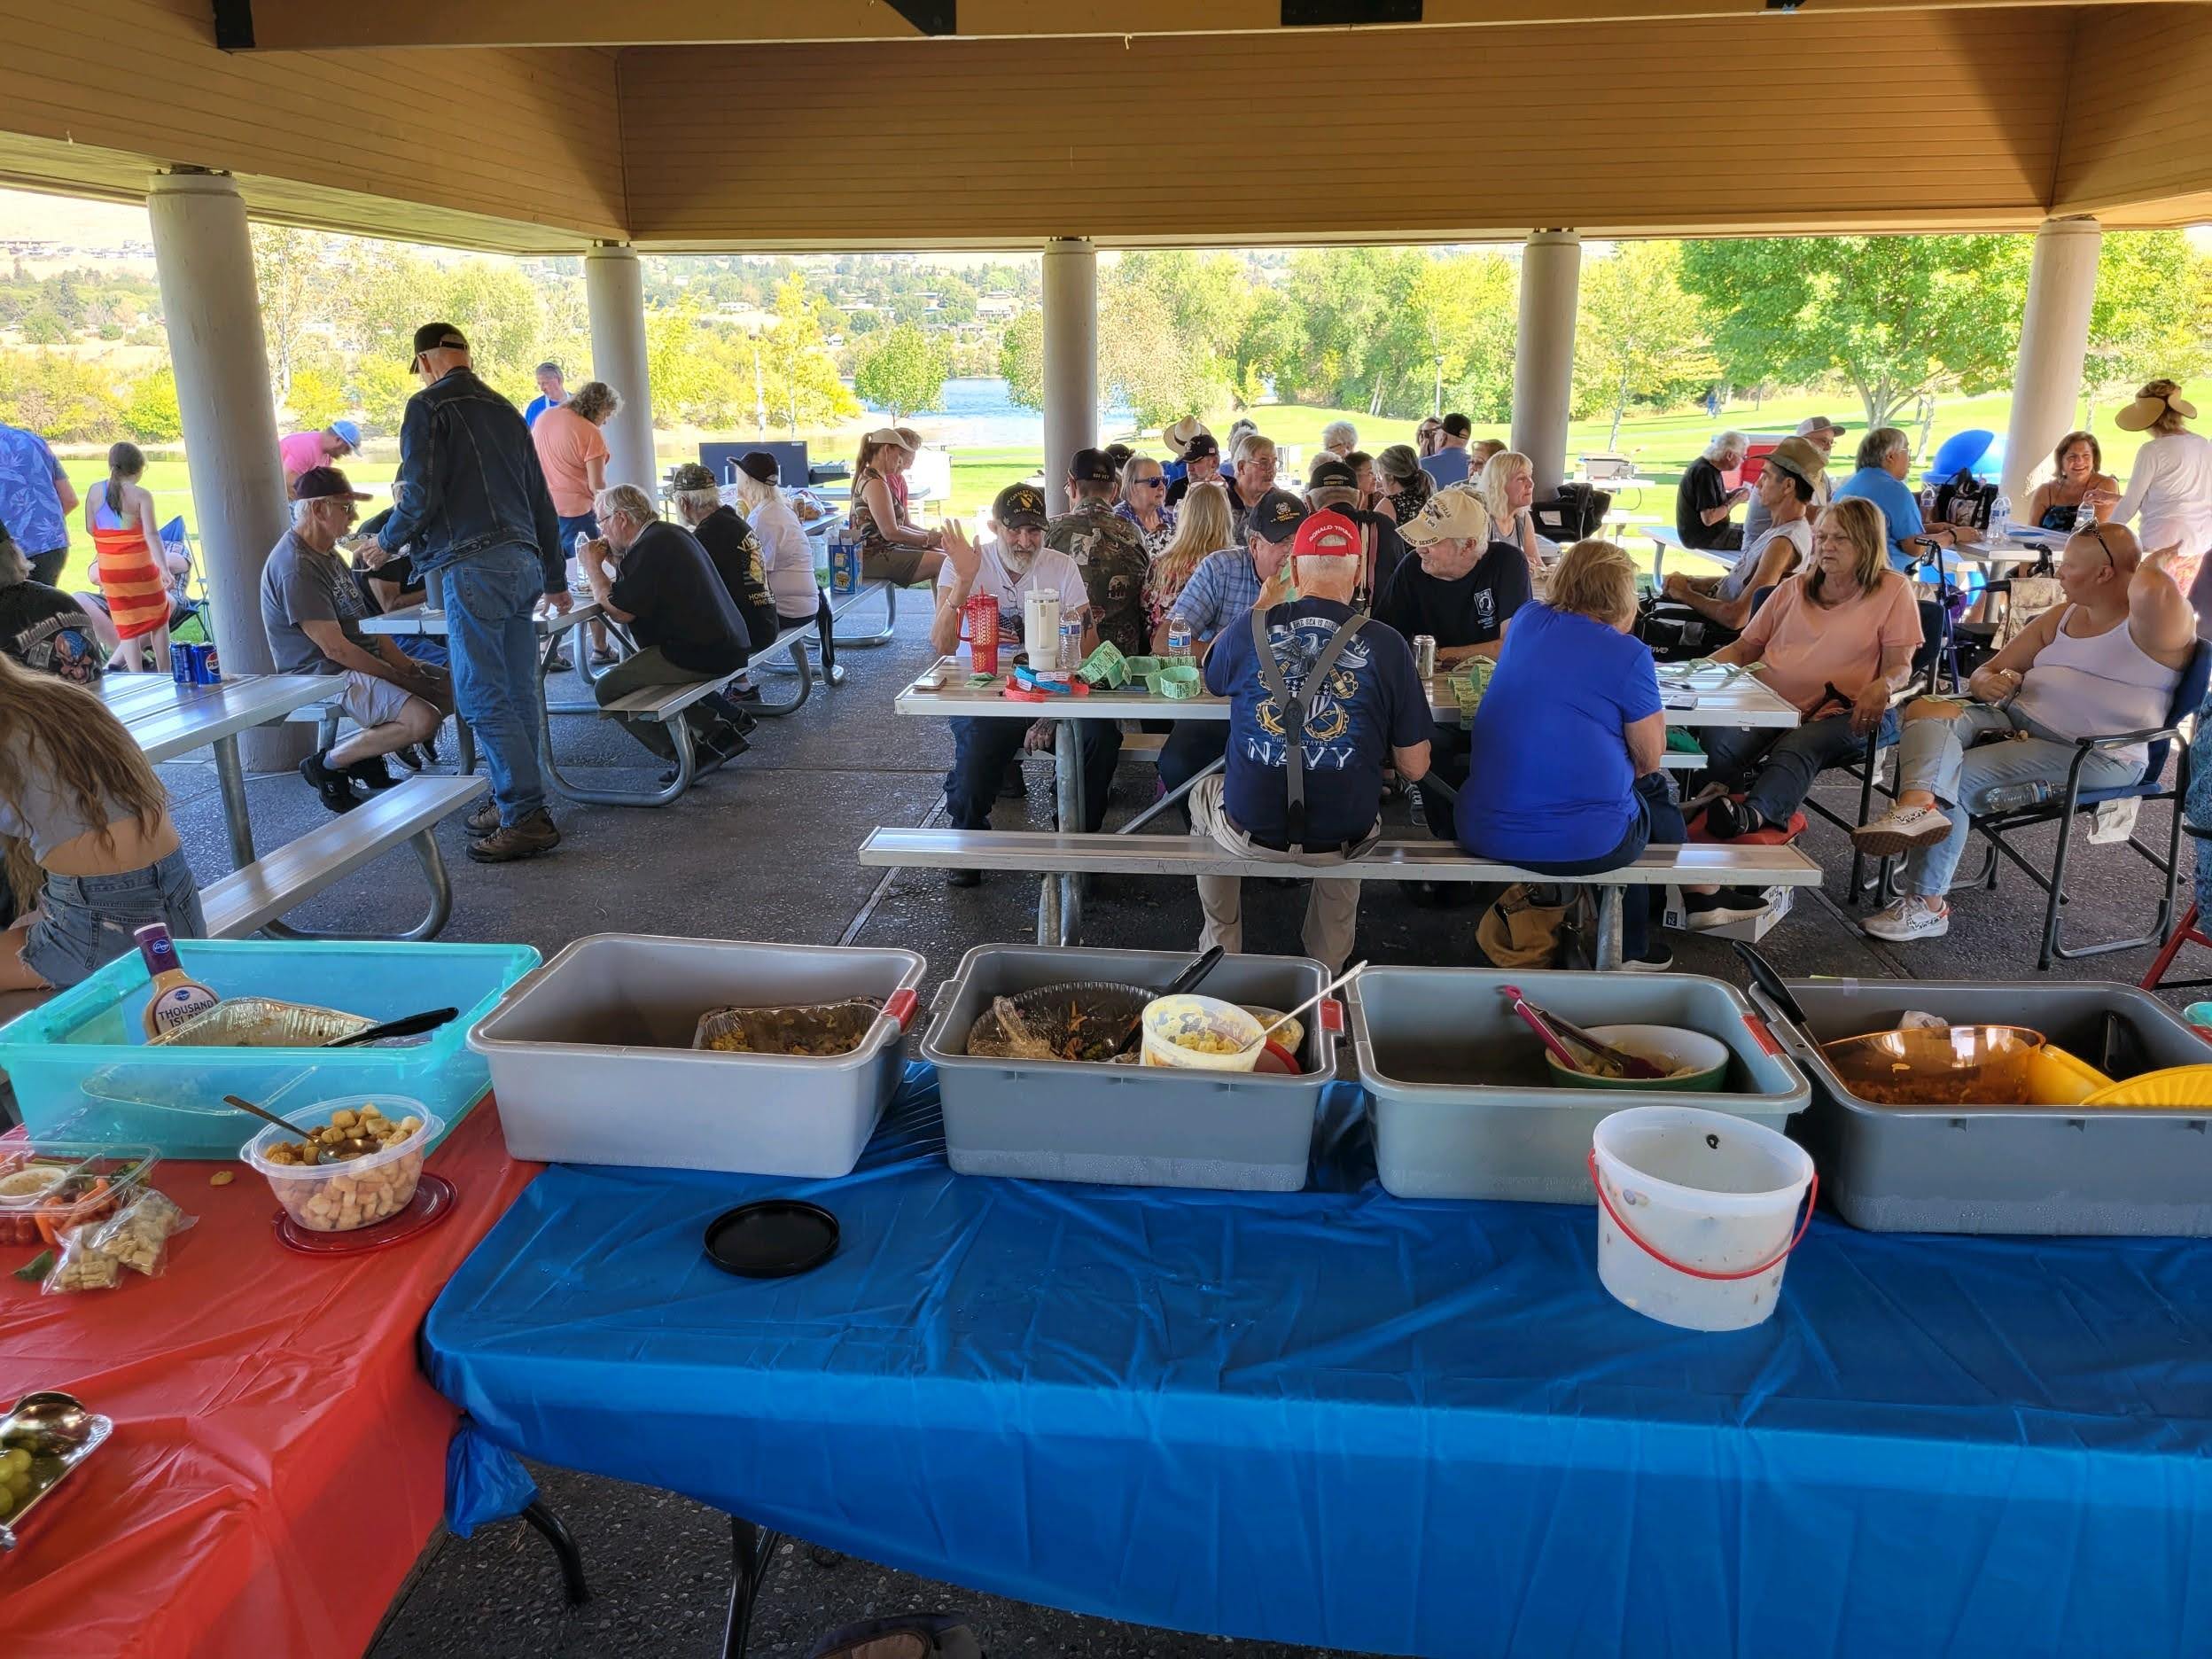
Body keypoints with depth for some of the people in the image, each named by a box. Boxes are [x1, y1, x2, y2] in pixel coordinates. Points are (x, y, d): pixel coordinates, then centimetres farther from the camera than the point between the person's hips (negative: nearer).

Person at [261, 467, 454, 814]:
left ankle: (369, 757, 11)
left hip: (365, 659, 10)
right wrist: (398, 679, -16)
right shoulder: (296, 566, -19)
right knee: (423, 719, -29)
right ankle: (327, 764, -7)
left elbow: (364, 621, 14)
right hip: (324, 676, -10)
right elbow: (334, 647, -22)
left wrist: (406, 665, 0)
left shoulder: (327, 552, 14)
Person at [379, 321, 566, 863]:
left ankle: (527, 818, -7)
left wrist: (386, 540, 10)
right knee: (517, 691, 11)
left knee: (484, 697, -5)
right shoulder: (504, 409, 20)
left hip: (472, 565, -8)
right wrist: (555, 580, 28)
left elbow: (421, 496, -10)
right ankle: (514, 801, 18)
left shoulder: (429, 406, -2)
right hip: (523, 562, 8)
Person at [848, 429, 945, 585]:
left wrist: (930, 534, 8)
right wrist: (927, 539, -9)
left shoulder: (868, 478, 18)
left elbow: (894, 525, 17)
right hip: (872, 558, -11)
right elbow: (890, 533, -21)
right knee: (942, 563, -21)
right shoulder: (875, 484, -16)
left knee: (944, 555, 9)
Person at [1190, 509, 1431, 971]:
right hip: (1341, 838, 1)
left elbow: (1214, 681, 15)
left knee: (1205, 792, 35)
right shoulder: (1387, 645, -11)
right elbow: (1414, 768, -5)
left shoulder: (1249, 628, -10)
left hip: (1250, 832, 0)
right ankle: (1328, 964, 44)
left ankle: (1221, 946, 44)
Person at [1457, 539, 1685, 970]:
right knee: (1657, 792, 28)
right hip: (1585, 846, -6)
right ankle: (1630, 948, 43)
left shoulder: (1526, 620, 8)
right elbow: (1649, 760, -1)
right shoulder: (1628, 654, -9)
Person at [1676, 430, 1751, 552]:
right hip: (1700, 537, -10)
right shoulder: (1705, 472, -22)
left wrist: (1732, 494, 5)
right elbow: (1708, 518, -26)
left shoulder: (1706, 465, 8)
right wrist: (1736, 500, -16)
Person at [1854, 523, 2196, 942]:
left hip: (2096, 756, -7)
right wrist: (1986, 682, -6)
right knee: (1926, 709, -18)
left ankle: (1926, 905, -16)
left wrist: (2154, 565, -7)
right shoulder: (2061, 617, 19)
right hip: (2018, 719, 8)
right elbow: (1988, 671, 21)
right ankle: (1918, 806, -48)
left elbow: (2152, 593, -33)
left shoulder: (2150, 624, -6)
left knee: (1958, 777, -23)